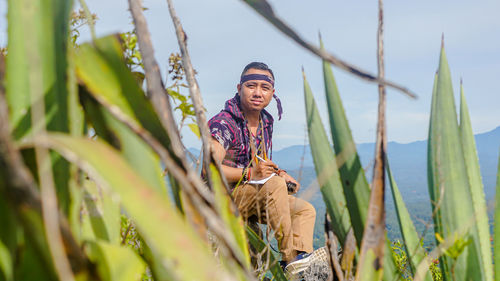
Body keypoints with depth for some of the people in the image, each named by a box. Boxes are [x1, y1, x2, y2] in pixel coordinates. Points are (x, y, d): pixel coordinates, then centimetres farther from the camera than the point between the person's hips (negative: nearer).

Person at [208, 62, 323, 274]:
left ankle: (300, 256, -17)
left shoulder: (266, 122, 11)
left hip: (254, 199, 9)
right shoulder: (224, 123, -15)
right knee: (274, 184, -31)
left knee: (306, 209, 3)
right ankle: (289, 255, -26)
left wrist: (280, 173, 3)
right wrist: (250, 173, -32)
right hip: (225, 196, -9)